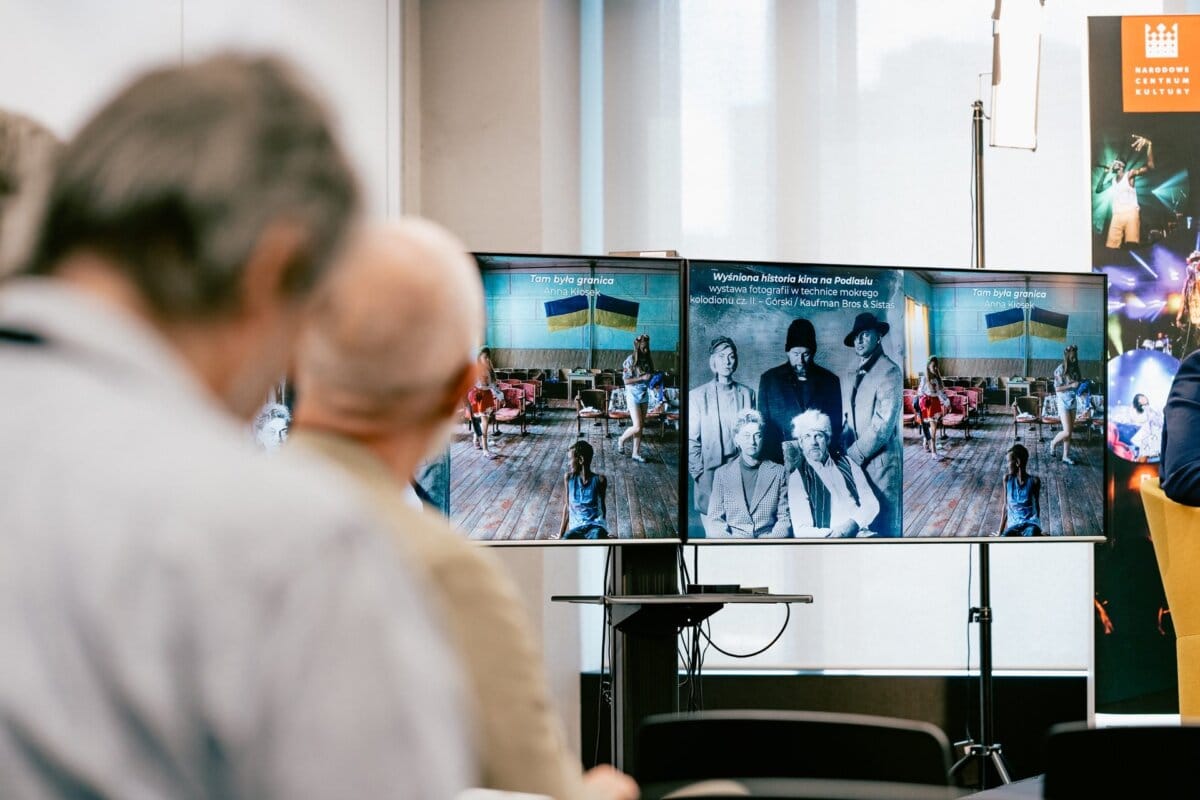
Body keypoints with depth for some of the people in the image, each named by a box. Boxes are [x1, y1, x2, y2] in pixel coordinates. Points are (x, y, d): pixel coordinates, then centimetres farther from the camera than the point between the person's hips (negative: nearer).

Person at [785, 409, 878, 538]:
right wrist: (834, 533, -19)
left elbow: (871, 503, 12)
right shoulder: (797, 477, 7)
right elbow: (801, 530, -2)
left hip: (861, 534, 2)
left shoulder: (846, 463, 17)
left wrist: (853, 524, -9)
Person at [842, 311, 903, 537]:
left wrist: (853, 455, -14)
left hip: (879, 463, -8)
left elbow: (883, 424, -17)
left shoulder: (888, 371, -11)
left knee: (881, 526, -5)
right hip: (857, 461, 8)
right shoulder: (859, 373, 16)